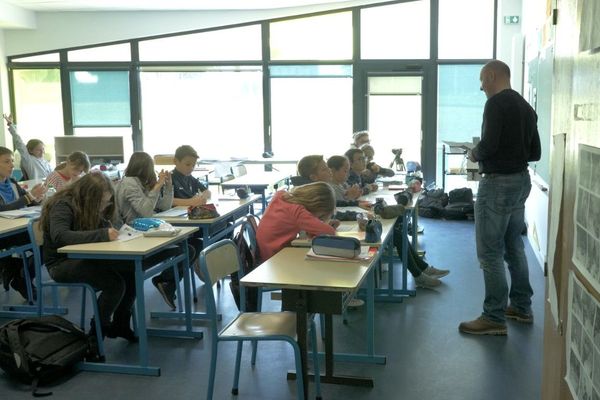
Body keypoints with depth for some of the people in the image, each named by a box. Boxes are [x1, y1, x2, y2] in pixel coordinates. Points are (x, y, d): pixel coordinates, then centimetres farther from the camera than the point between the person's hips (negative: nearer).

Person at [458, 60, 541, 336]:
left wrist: (475, 154, -4)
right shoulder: (526, 106, 13)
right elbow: (535, 152, 15)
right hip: (521, 180, 9)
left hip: (498, 183, -9)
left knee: (490, 252, -4)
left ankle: (494, 318, 0)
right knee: (514, 246, 17)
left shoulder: (496, 103, -13)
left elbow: (489, 144, -23)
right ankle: (521, 307, 26)